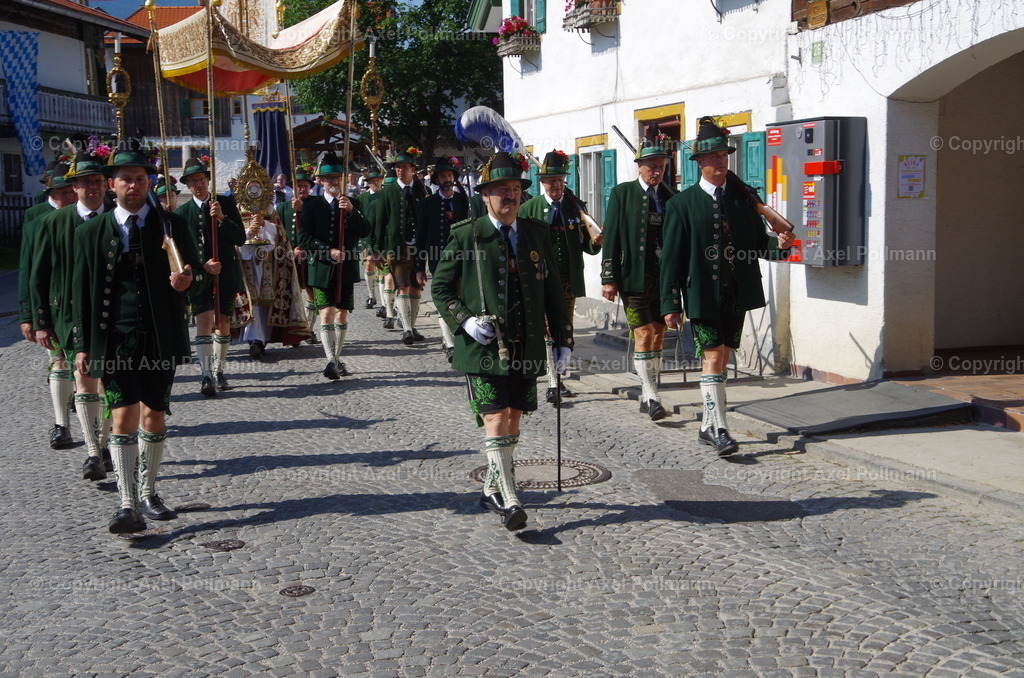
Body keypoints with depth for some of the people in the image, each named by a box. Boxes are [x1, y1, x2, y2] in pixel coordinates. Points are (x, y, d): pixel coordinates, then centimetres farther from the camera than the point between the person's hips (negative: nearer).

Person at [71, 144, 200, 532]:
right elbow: (81, 291, 5)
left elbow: (193, 269, 13)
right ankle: (128, 505, -5)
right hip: (115, 338, -1)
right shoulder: (91, 232, 5)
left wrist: (187, 279, -13)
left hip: (161, 339, 1)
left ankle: (148, 494, 25)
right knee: (124, 415, -9)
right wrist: (82, 345, -1)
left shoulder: (171, 226, 7)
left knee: (154, 416, 9)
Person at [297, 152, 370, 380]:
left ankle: (337, 359, 20)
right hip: (322, 268, -2)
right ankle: (331, 361, -16)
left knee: (342, 313, 9)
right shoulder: (312, 205, 3)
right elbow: (305, 238, -5)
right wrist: (328, 251, -16)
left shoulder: (352, 203, 9)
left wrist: (351, 211, -18)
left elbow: (364, 231, -3)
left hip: (346, 267, 2)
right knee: (326, 313, -11)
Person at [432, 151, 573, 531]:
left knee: (513, 420, 12)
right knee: (495, 420, -11)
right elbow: (440, 288, 4)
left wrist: (563, 340, 9)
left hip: (526, 348, 4)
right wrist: (464, 320, -12)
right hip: (483, 347, -4)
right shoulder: (466, 236, -2)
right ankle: (509, 502, -8)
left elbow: (552, 290, 13)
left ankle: (491, 490, 29)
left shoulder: (536, 234, 8)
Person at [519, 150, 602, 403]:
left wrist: (595, 243, -17)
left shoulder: (575, 206, 6)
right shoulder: (529, 208, 0)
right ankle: (552, 384, -4)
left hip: (569, 280, 3)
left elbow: (586, 246, 5)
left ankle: (559, 379, 22)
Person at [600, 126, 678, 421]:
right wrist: (609, 278, -9)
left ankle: (646, 394, 19)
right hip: (634, 277, -4)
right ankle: (651, 397, -3)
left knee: (658, 335, 7)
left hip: (664, 277, 4)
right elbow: (611, 238, -3)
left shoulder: (670, 196, 10)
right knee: (643, 334, -9)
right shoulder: (622, 193, 0)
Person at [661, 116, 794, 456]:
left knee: (722, 358, 12)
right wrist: (670, 303, -9)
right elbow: (671, 257, -4)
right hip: (703, 296, -4)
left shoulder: (743, 197, 9)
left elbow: (758, 242, 11)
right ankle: (719, 431, -8)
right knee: (712, 358, -10)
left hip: (737, 294, 4)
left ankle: (707, 426, 23)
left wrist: (779, 244, -12)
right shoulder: (682, 204, -2)